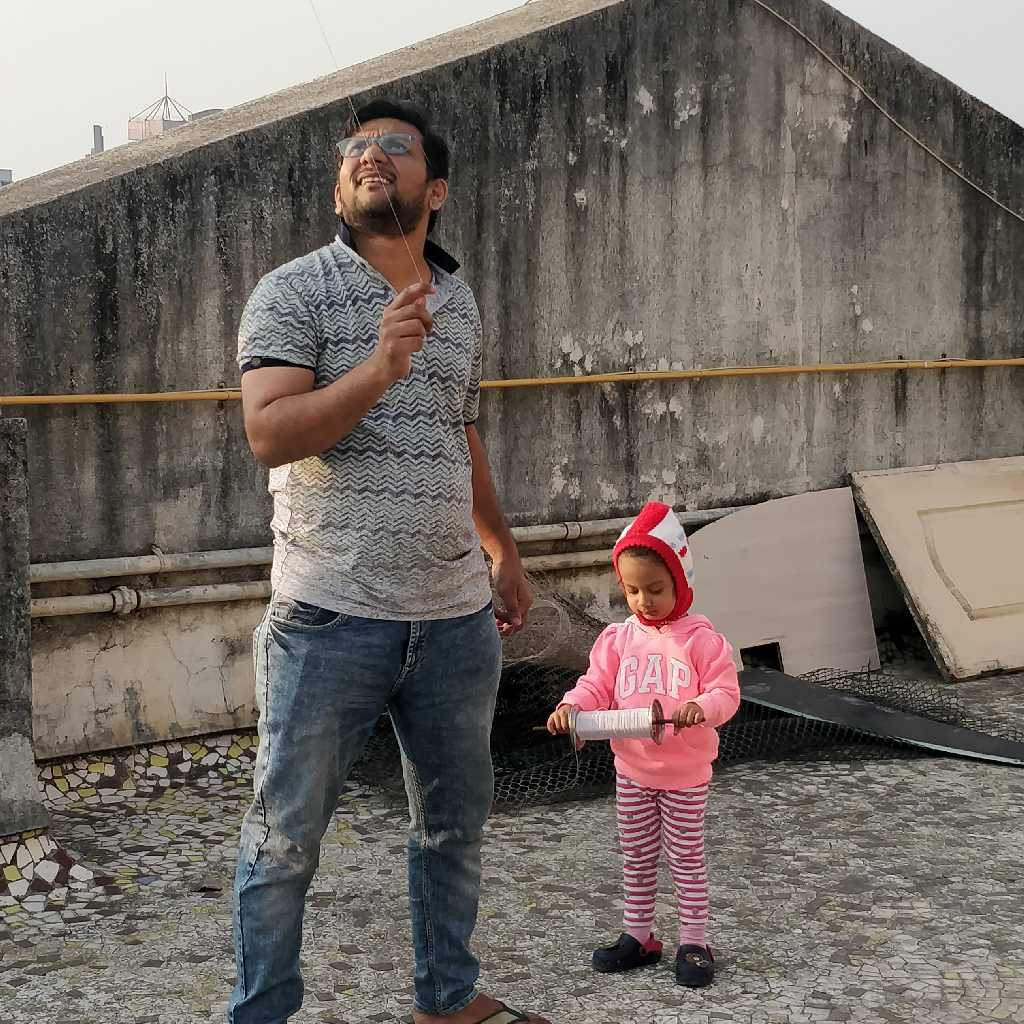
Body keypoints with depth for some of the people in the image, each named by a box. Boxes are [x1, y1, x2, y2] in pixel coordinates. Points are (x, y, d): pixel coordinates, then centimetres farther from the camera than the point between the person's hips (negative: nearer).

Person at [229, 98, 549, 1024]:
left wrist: (505, 554, 28)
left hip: (457, 618, 6)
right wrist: (378, 370, -29)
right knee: (286, 835, 4)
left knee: (456, 822, 16)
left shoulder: (458, 302, 13)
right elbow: (270, 434, -17)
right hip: (333, 619, -5)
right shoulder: (295, 291, -4)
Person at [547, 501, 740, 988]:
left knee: (686, 858, 7)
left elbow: (726, 693, -13)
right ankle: (638, 935, 27)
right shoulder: (618, 639, 0)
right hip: (632, 769, 4)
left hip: (685, 773, -4)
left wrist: (700, 708, -34)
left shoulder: (701, 638, -11)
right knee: (636, 858, 14)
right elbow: (596, 686, -1)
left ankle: (694, 942, 17)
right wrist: (571, 706, -22)